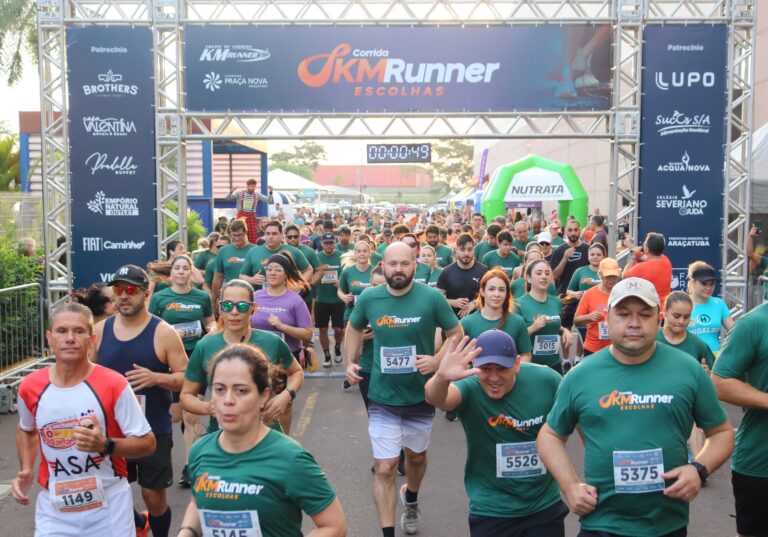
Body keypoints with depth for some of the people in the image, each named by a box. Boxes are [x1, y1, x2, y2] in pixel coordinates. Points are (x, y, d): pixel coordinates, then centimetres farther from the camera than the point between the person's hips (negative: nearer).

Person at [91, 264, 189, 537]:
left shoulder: (163, 333, -11)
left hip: (153, 430, -4)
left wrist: (155, 378, -27)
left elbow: (187, 378, -10)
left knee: (154, 494, 4)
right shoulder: (101, 330, 2)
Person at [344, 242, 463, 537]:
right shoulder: (368, 298, -9)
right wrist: (349, 362, -1)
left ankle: (410, 501, 54)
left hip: (421, 395, 1)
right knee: (385, 468, -6)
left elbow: (457, 335, -4)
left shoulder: (432, 298, -15)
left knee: (416, 455, 24)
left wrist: (437, 361, -20)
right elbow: (354, 328, 11)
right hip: (383, 399, -1)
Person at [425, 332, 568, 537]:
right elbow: (435, 398, -41)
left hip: (546, 506, 1)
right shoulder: (470, 389, -19)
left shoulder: (546, 380, -13)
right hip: (491, 512, -1)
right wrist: (441, 378, -63)